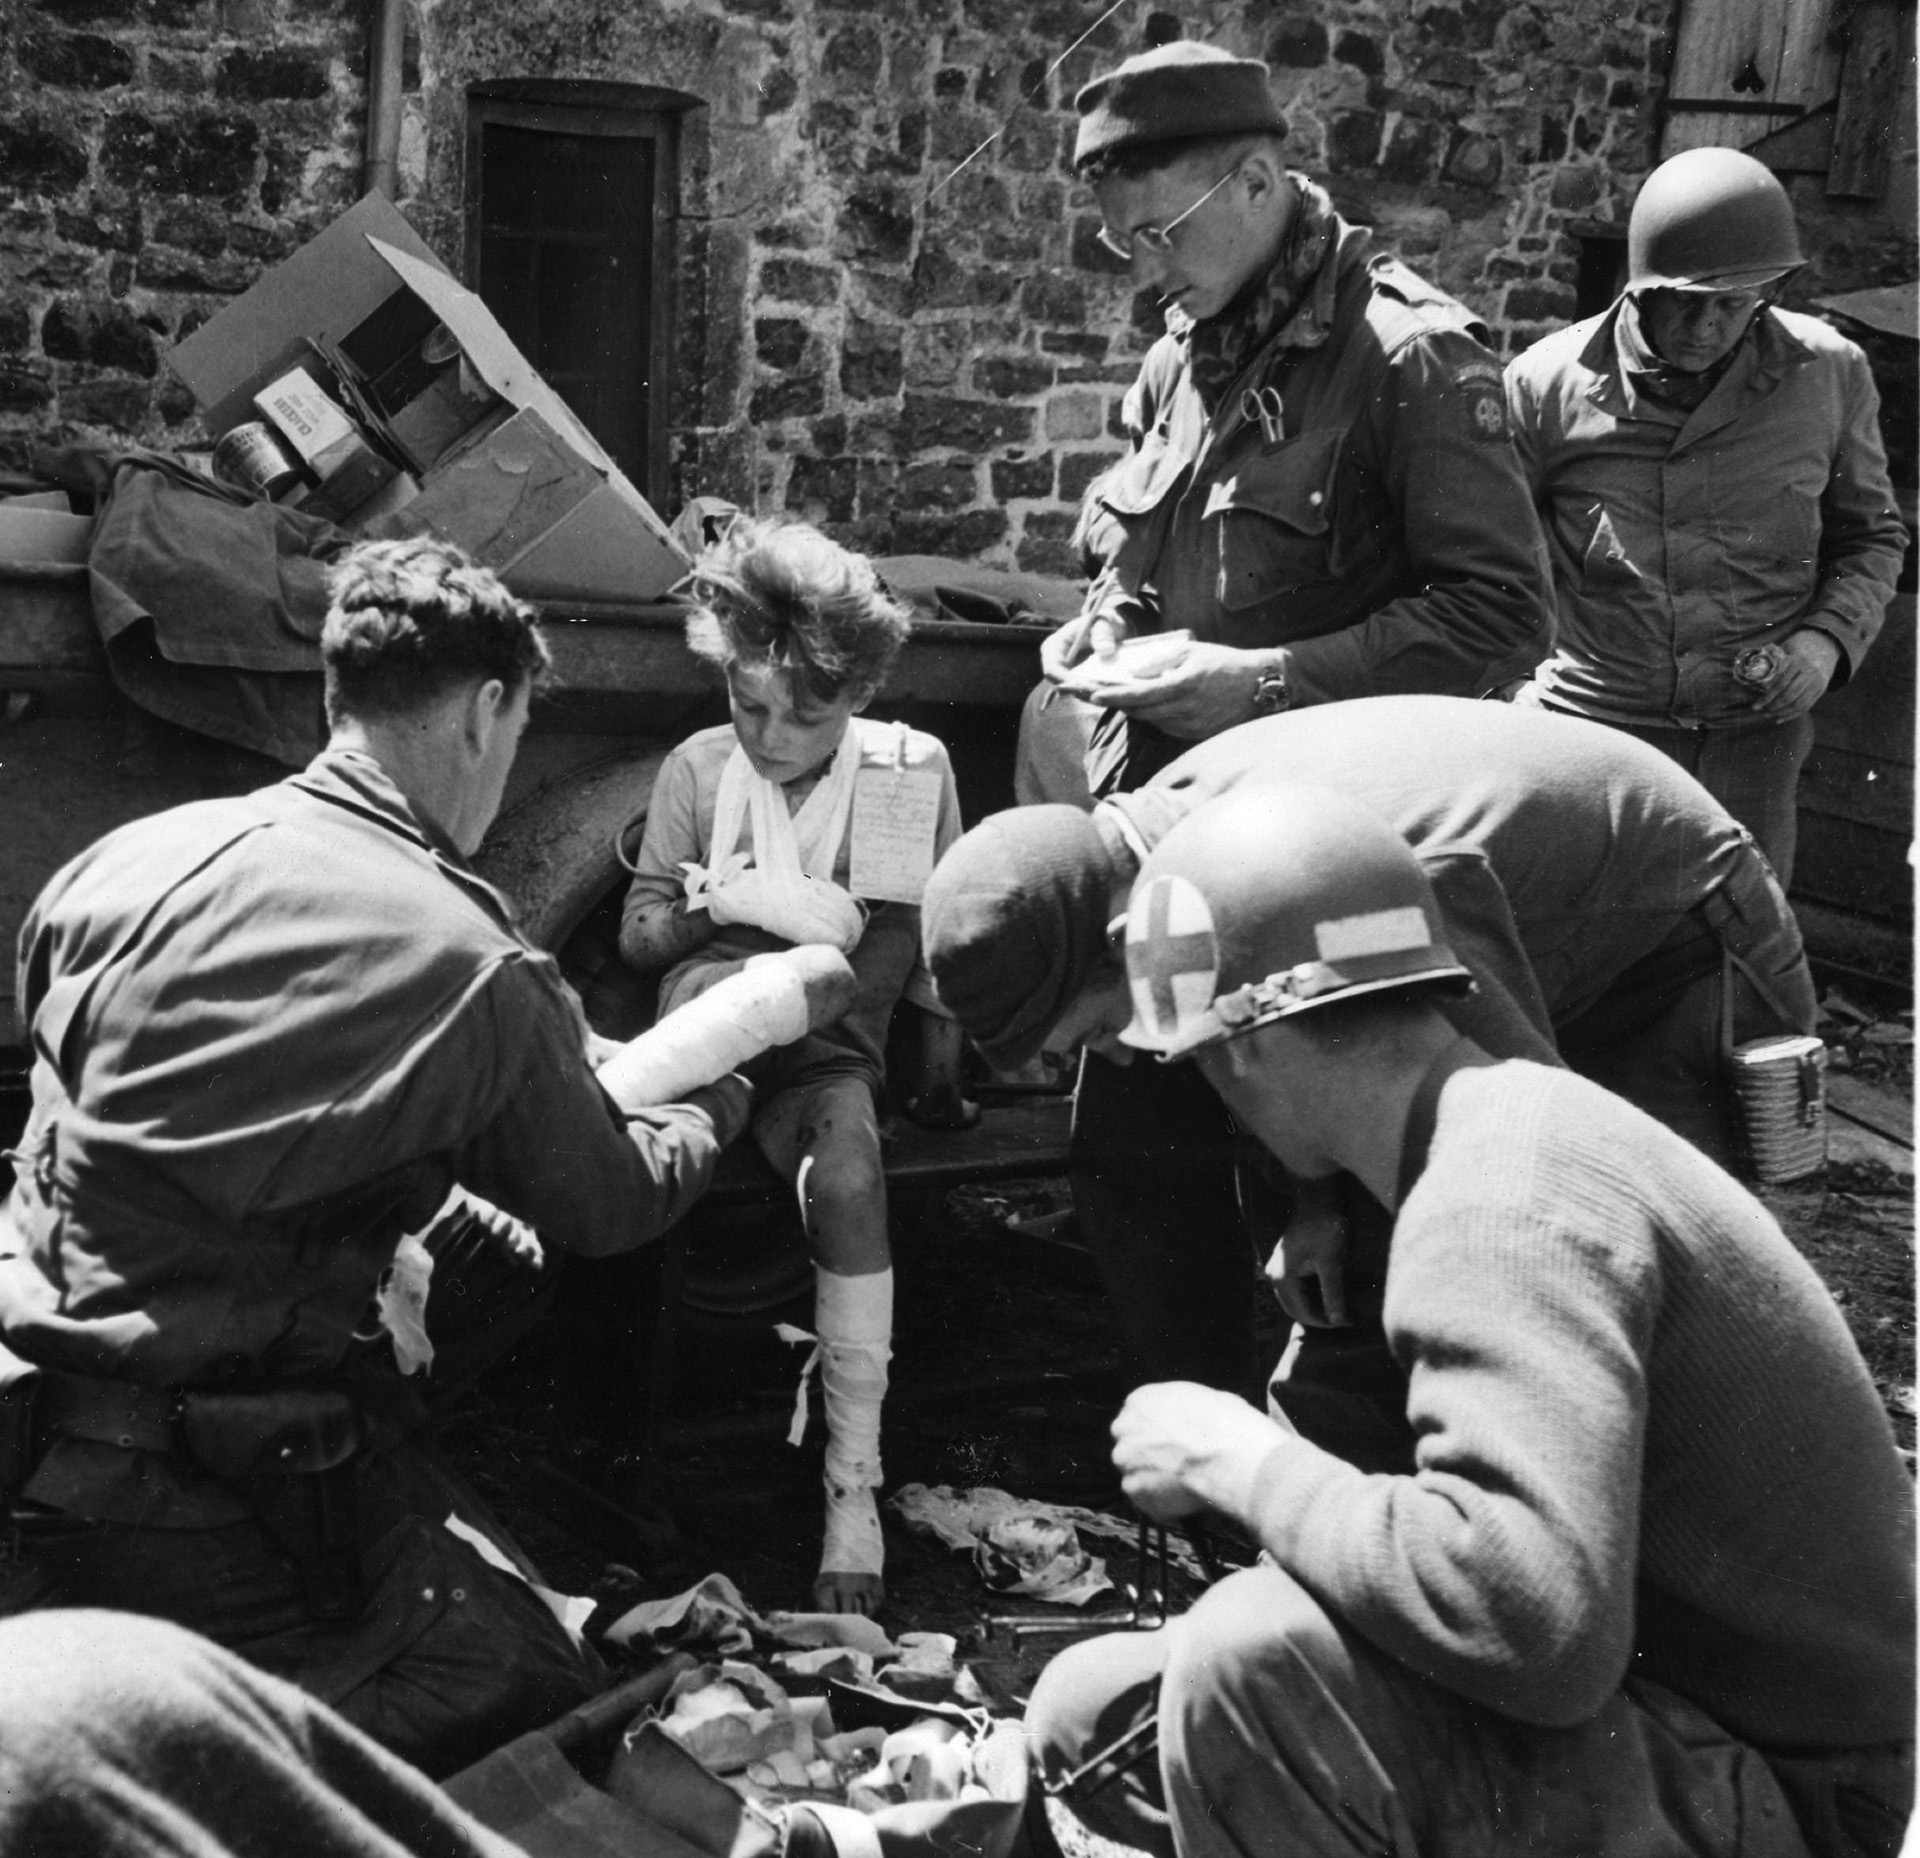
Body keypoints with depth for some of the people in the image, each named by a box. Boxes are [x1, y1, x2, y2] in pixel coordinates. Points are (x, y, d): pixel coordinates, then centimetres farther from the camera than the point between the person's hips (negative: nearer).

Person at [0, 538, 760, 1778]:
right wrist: (711, 1115, 25)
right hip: (219, 1521, -7)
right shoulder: (476, 972, -16)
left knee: (498, 1247, 17)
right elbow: (609, 1209, 2)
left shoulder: (132, 859, 0)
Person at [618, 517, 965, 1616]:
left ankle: (855, 1486, -28)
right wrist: (732, 902, -10)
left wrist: (943, 1036, 2)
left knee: (848, 1171, -34)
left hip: (839, 1050, -1)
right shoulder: (698, 768, 7)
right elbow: (637, 934, 9)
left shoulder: (913, 769, 6)